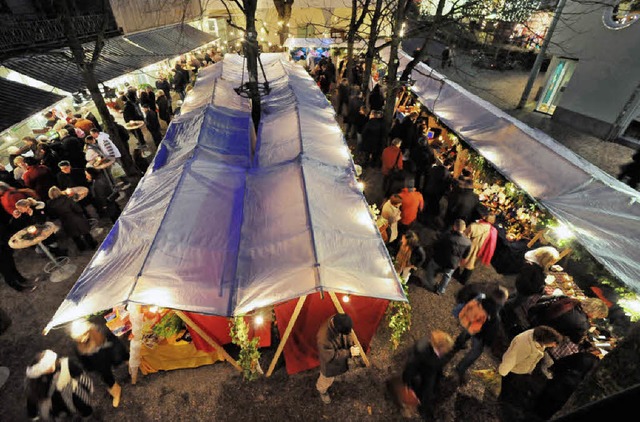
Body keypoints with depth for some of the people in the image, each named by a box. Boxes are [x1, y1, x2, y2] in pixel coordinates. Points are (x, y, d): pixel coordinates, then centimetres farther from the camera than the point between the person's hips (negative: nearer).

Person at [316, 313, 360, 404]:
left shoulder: (338, 321, -28)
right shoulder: (324, 338, -47)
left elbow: (347, 334, -5)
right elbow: (331, 357, -30)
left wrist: (352, 344, -19)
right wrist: (349, 353, -31)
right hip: (330, 363, -6)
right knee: (327, 380, 27)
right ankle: (322, 391, 60)